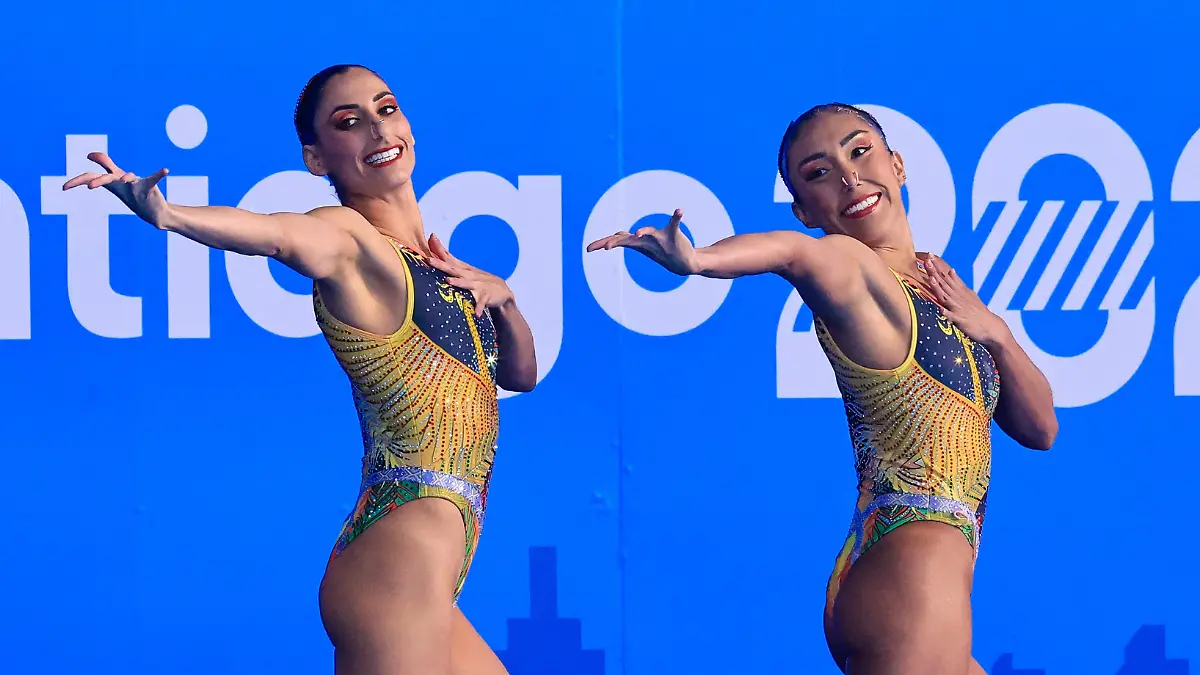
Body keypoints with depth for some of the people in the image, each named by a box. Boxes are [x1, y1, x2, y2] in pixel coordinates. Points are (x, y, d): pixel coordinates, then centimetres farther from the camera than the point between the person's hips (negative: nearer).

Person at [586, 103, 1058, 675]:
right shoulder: (856, 269, -10)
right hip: (909, 580, -9)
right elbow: (802, 253, -36)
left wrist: (993, 331, -1)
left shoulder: (933, 285, 14)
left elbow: (1038, 430, 16)